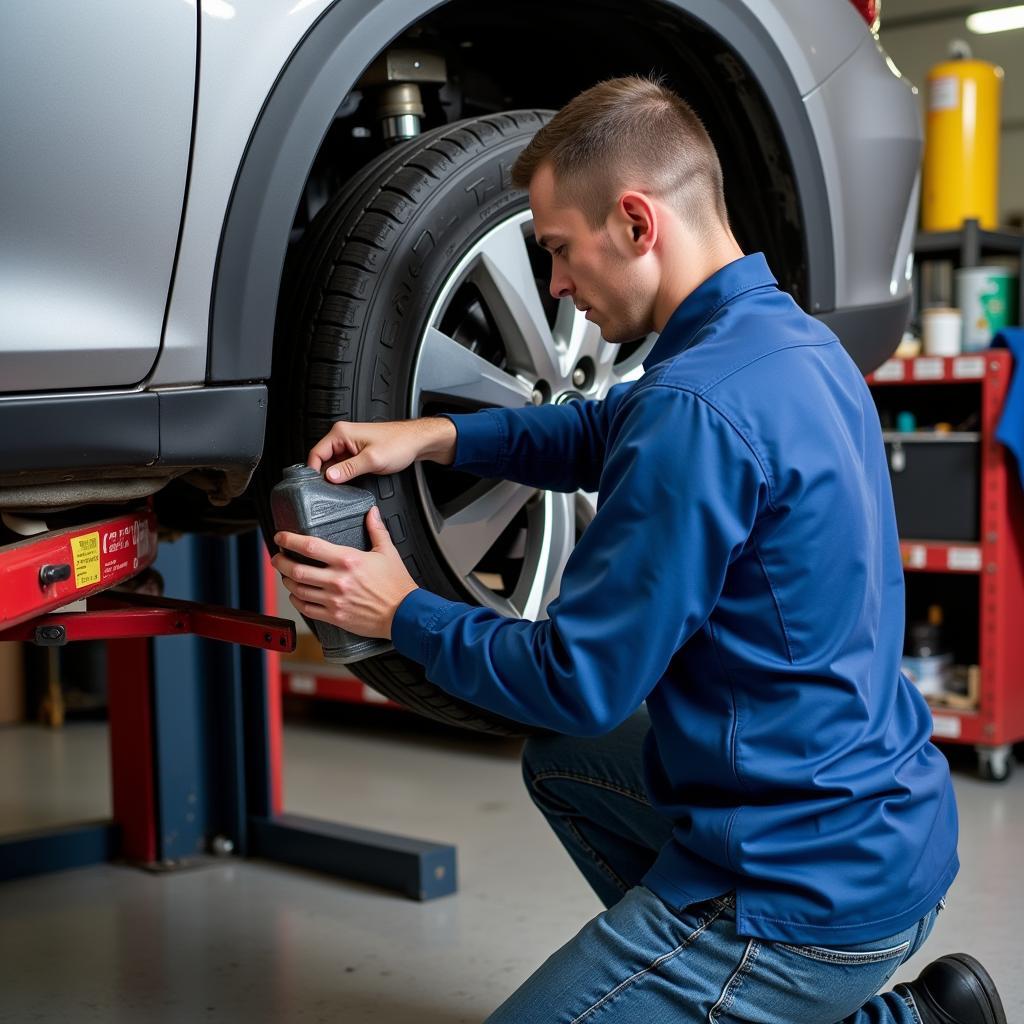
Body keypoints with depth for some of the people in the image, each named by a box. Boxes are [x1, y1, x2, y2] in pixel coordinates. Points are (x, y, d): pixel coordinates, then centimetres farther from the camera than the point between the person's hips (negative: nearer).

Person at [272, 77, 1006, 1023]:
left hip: (804, 891, -10)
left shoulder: (701, 404, -25)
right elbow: (609, 434, 22)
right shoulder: (791, 339, 5)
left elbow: (580, 682, -20)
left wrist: (403, 615, -6)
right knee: (563, 765, 27)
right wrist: (433, 436, 9)